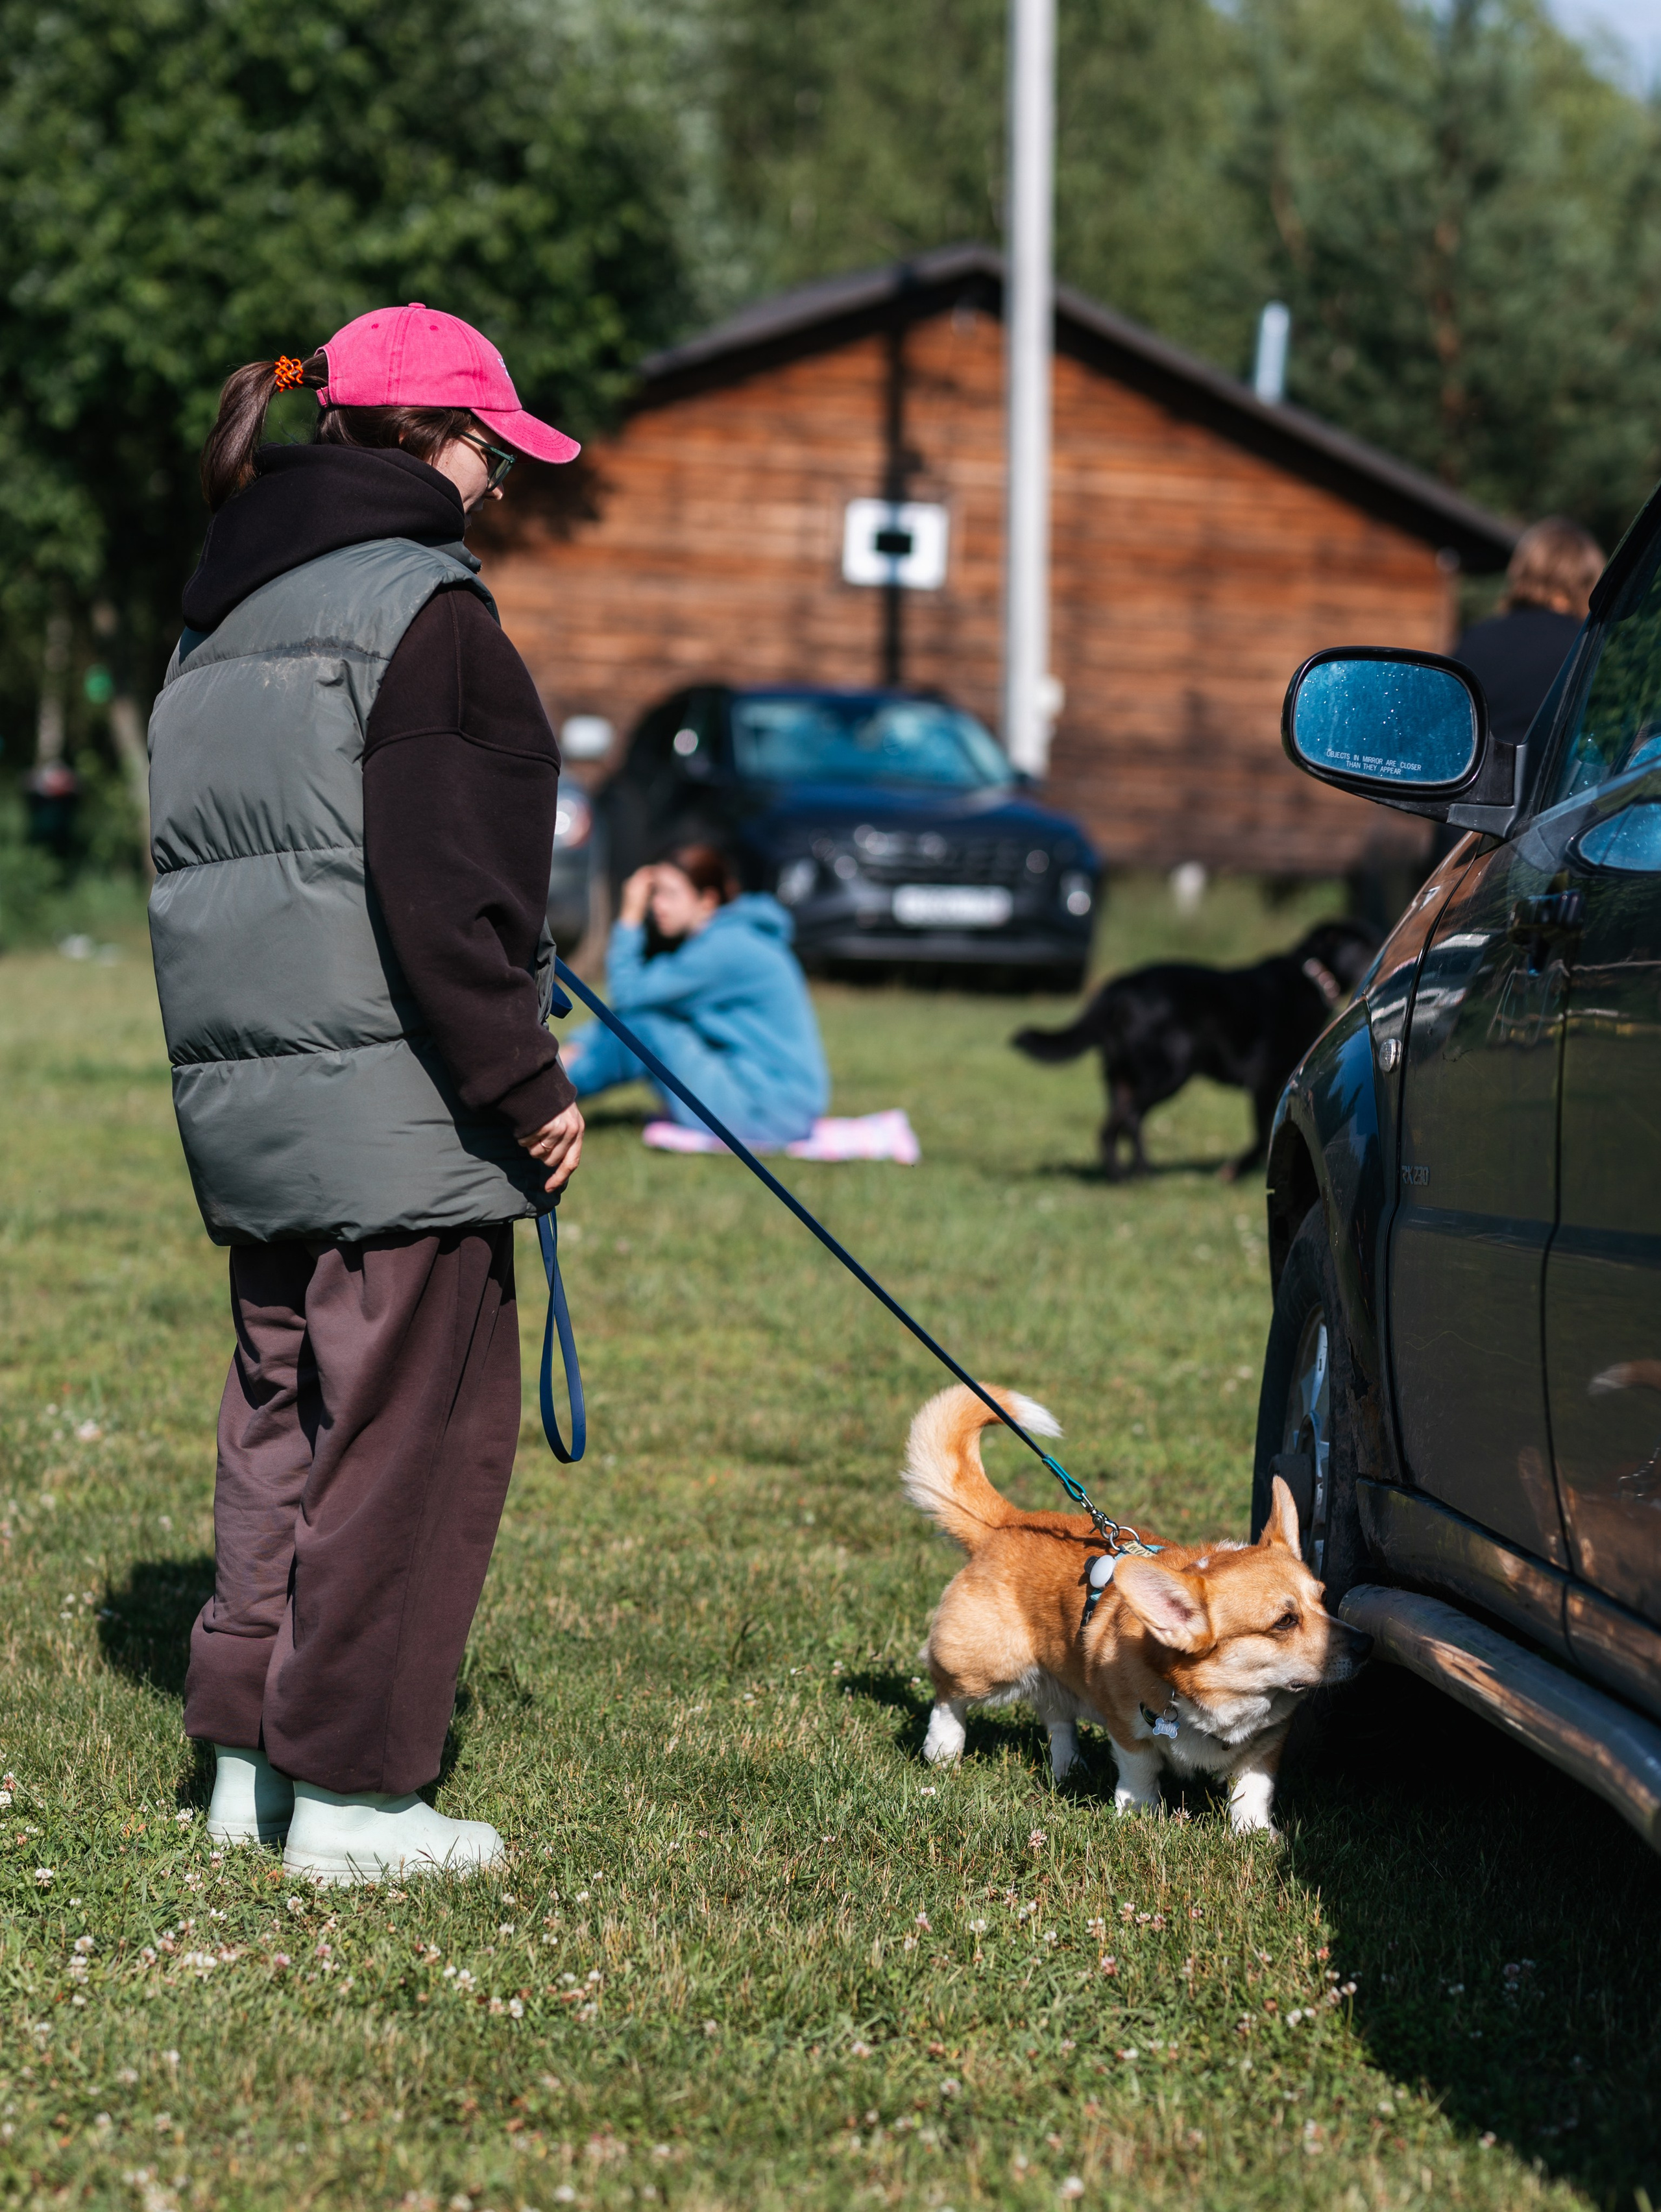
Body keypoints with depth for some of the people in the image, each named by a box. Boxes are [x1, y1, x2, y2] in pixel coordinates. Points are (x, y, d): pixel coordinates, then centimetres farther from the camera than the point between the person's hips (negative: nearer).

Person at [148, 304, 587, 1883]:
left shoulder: (221, 620, 16)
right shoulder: (418, 609, -12)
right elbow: (446, 894, -19)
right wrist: (526, 1087, -13)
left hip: (243, 1091, 9)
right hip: (393, 1105, -9)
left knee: (284, 1418, 16)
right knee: (410, 1432, -2)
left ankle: (250, 1756, 20)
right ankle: (350, 1793, 1)